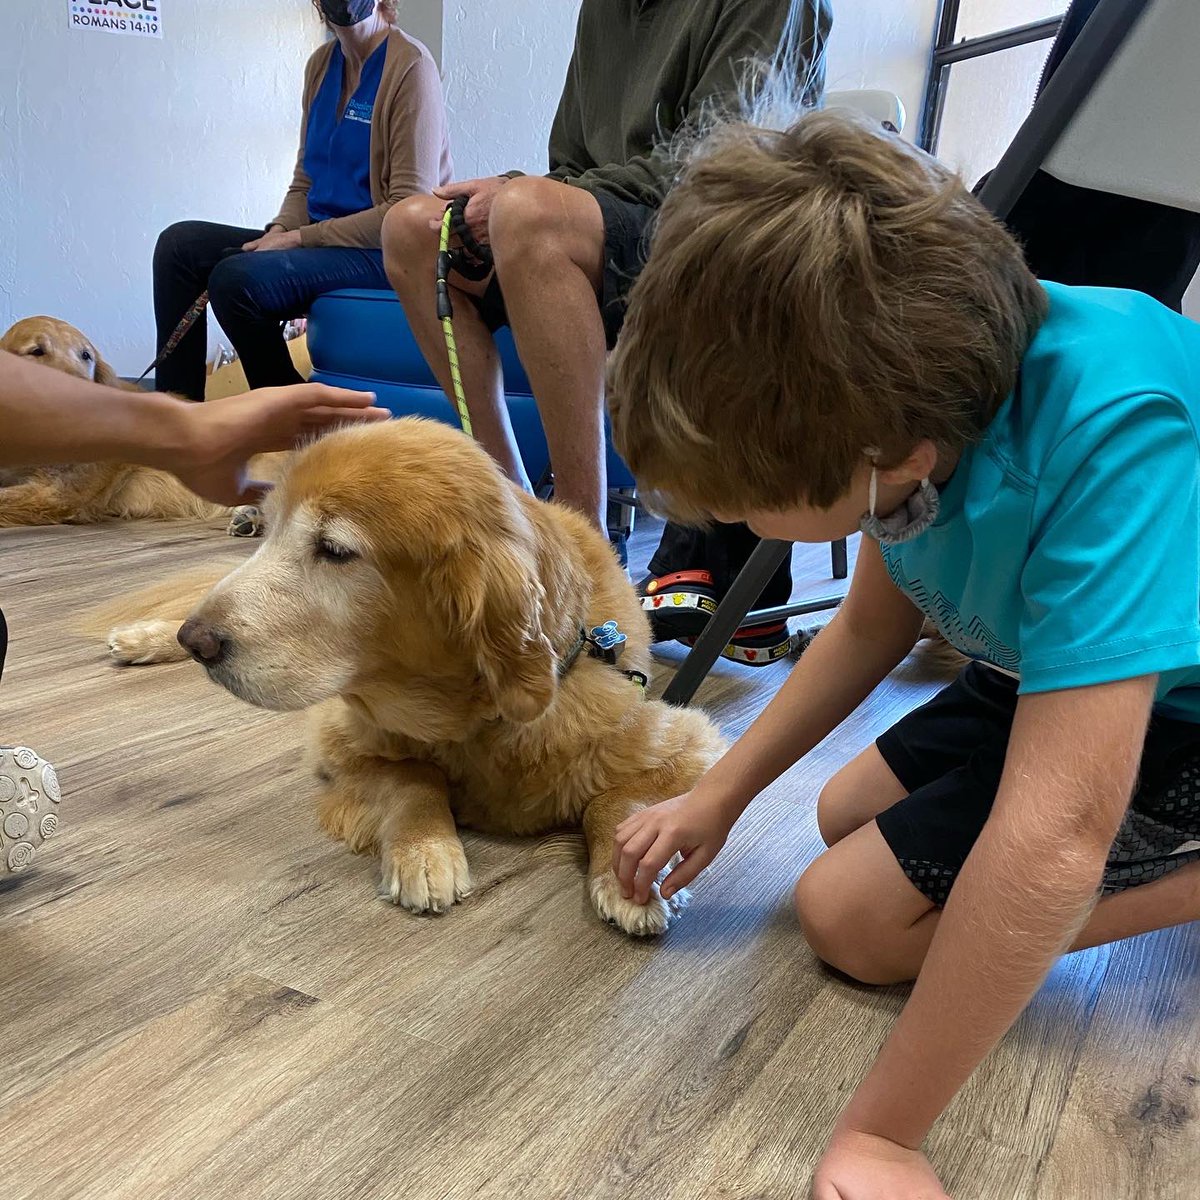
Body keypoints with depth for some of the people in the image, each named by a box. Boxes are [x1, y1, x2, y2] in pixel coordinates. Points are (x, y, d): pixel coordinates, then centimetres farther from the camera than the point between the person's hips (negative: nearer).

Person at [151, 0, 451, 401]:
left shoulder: (410, 65, -10)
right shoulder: (322, 64, 13)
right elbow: (306, 180, 19)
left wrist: (299, 238, -15)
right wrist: (279, 231, -3)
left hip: (382, 252, -8)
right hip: (318, 240, 8)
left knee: (237, 277, -28)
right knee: (179, 244, -4)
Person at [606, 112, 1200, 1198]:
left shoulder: (1109, 428, -41)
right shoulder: (923, 386, -17)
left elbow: (1054, 836, -43)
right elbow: (874, 625, 0)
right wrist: (719, 792, -1)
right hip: (1052, 670, 7)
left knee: (850, 912, -8)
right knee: (846, 818, 21)